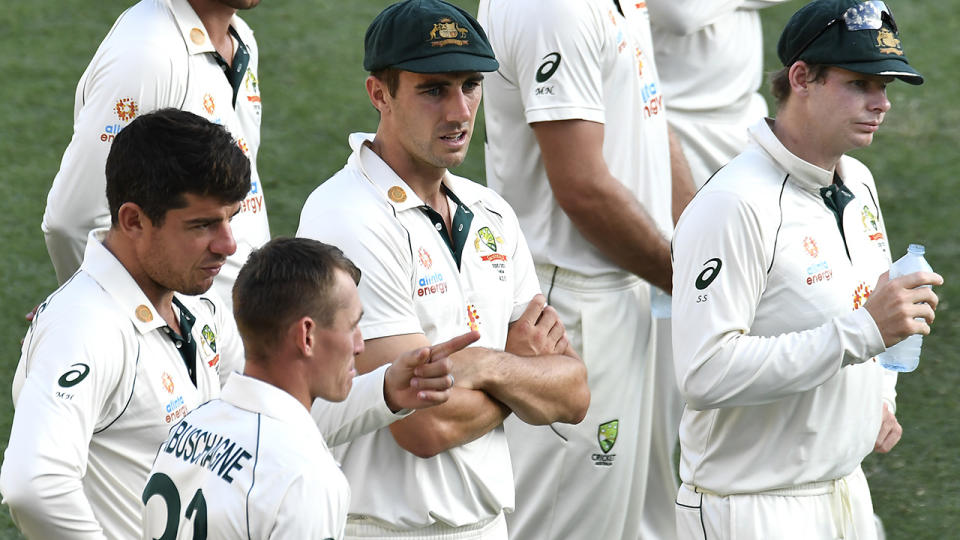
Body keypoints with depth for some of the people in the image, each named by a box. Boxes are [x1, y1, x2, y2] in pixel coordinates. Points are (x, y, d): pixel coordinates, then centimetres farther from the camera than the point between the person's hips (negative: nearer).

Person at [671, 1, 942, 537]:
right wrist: (860, 331, -29)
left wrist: (881, 397, 7)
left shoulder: (858, 182, 9)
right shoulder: (733, 206, -21)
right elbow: (705, 375, -29)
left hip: (847, 488, 8)